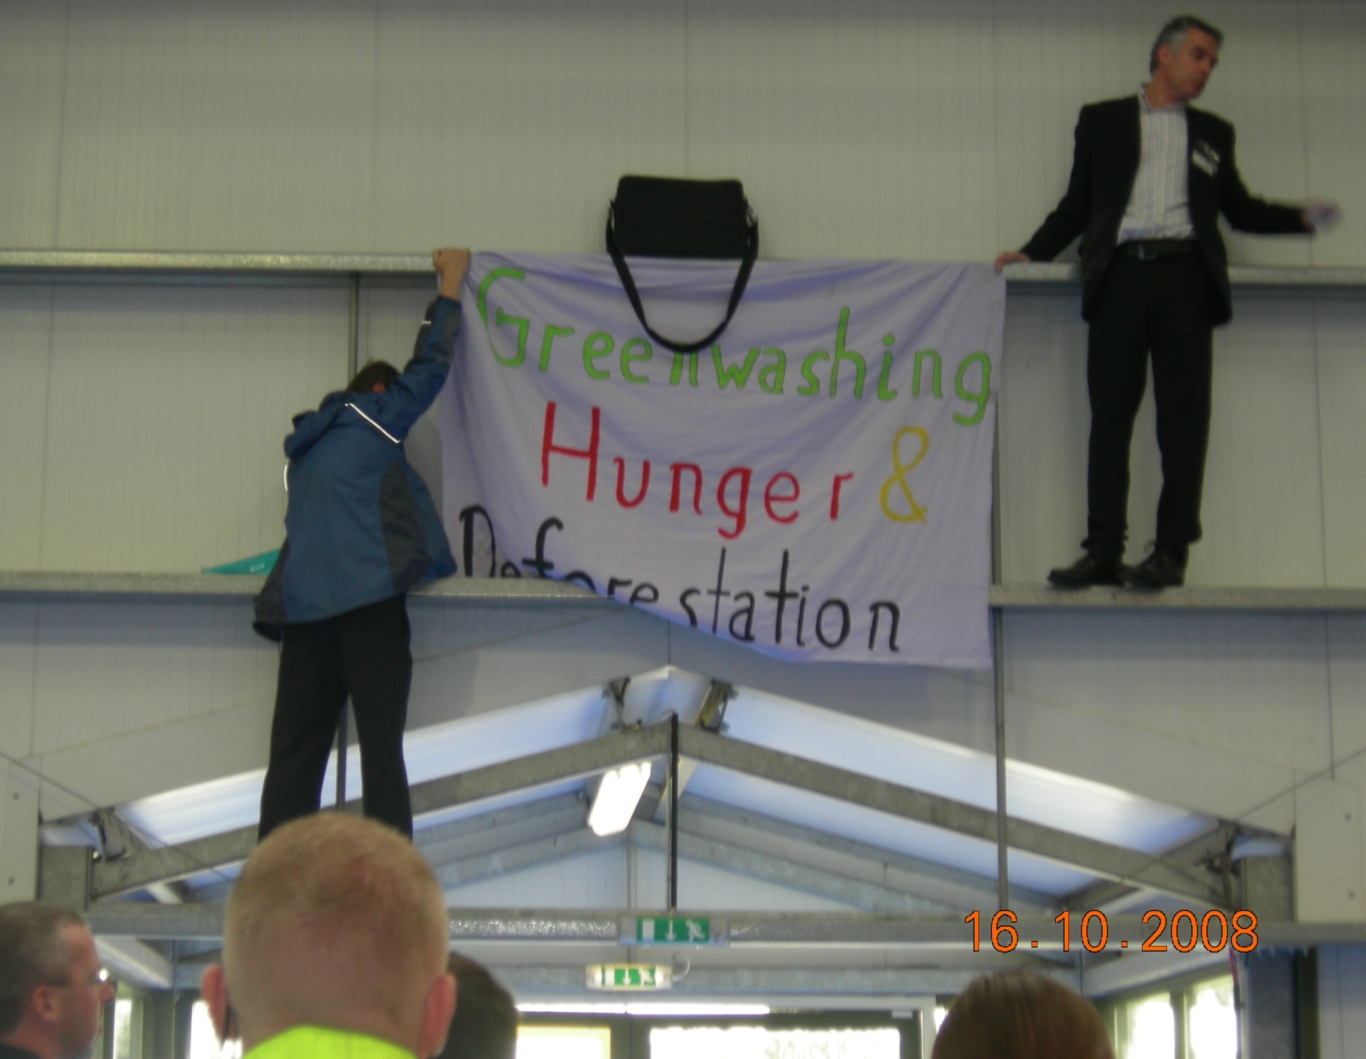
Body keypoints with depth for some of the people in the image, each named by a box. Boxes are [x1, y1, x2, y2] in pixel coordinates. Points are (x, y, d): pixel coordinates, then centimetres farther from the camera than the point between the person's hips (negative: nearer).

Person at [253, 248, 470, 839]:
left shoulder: (307, 445, 26)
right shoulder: (370, 420, 10)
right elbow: (429, 368, 13)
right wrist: (450, 286, 25)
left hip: (303, 611, 5)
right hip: (368, 602, -5)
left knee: (293, 761, 2)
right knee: (381, 752, -7)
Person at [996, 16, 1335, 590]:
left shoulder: (1212, 132, 23)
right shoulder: (1101, 120, 18)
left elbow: (1239, 209, 24)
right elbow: (1078, 204, 17)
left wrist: (1302, 217, 10)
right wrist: (1032, 252, 5)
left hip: (1184, 278, 1)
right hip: (1121, 277, -1)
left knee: (1183, 417, -6)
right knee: (1110, 414, -6)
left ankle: (1172, 551, -6)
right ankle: (1103, 551, -6)